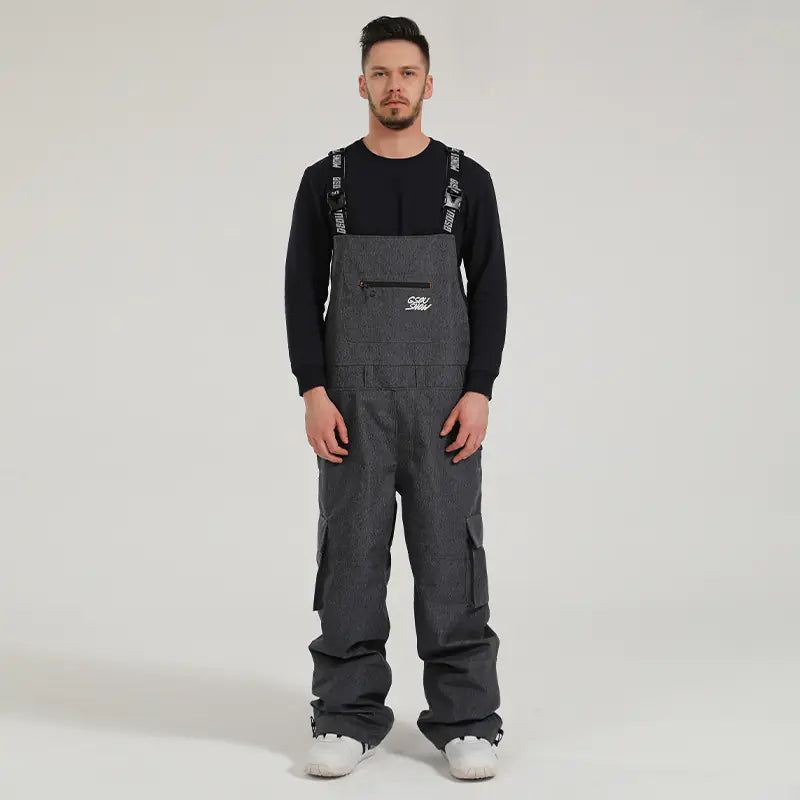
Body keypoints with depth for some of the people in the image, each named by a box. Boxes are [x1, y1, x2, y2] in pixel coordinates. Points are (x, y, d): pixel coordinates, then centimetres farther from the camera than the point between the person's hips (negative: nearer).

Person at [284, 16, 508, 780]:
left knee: (449, 555, 1)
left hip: (442, 397, 0)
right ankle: (348, 716, 14)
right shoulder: (326, 180, 3)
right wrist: (313, 392, -9)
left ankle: (465, 719, 11)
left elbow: (488, 292, 1)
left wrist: (478, 392, -9)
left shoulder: (467, 180, 3)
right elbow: (303, 292, 1)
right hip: (353, 397, 0)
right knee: (351, 554, 3)